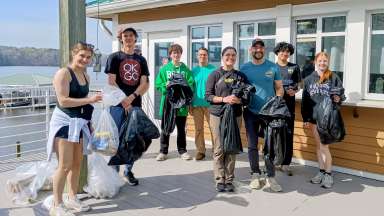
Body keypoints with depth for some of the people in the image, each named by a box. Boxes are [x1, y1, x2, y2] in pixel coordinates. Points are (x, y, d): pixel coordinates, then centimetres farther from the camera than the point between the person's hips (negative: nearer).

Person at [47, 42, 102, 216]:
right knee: (65, 165, -7)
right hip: (64, 122, -8)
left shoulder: (86, 76, 13)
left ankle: (72, 198, 26)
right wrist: (89, 100, -23)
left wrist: (88, 122, 21)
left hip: (80, 123, 8)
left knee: (77, 163, 12)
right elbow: (63, 101, -19)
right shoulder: (63, 73, -11)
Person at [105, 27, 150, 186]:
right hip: (119, 105, -4)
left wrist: (132, 97, -12)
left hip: (136, 105, 4)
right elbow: (111, 82, -6)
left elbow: (145, 84, 4)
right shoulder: (114, 57, 2)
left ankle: (128, 171, 22)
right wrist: (124, 102, -13)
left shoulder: (141, 60, 13)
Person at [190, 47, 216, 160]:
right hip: (196, 104, 3)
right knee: (198, 129, 8)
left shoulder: (213, 70, -1)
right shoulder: (193, 70, 8)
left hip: (210, 104, -3)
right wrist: (190, 104, 7)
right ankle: (200, 151, 18)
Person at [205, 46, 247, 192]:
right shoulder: (215, 75, 4)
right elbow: (208, 96, -2)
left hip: (235, 115, 3)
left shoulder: (240, 75, 12)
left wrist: (239, 100, -10)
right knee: (219, 149, -2)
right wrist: (224, 99, -16)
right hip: (218, 115, -2)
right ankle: (219, 180, 7)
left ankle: (229, 180, 13)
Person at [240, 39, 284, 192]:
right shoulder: (244, 68, 3)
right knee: (252, 145, 8)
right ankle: (255, 175, 22)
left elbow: (279, 88, 5)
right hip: (251, 112, 1)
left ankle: (270, 176, 15)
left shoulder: (273, 67, 2)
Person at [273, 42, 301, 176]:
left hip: (289, 105, 1)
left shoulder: (294, 68, 11)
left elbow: (298, 85, 13)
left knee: (288, 134, 1)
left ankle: (286, 163, 9)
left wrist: (294, 91, -9)